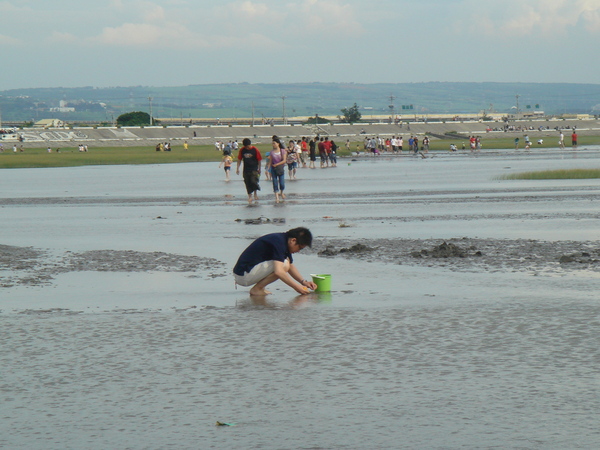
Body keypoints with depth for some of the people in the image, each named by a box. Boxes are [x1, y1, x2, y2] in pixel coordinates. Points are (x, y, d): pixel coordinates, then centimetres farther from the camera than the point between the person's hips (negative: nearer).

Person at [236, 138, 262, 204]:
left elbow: (259, 160, -1)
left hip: (254, 169, -3)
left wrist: (259, 169, 3)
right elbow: (239, 159, 9)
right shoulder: (242, 150, 0)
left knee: (254, 181, -14)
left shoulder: (255, 150, -8)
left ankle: (255, 193, 12)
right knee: (248, 184, 3)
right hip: (246, 170, 3)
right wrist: (237, 168, 6)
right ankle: (250, 197, 13)